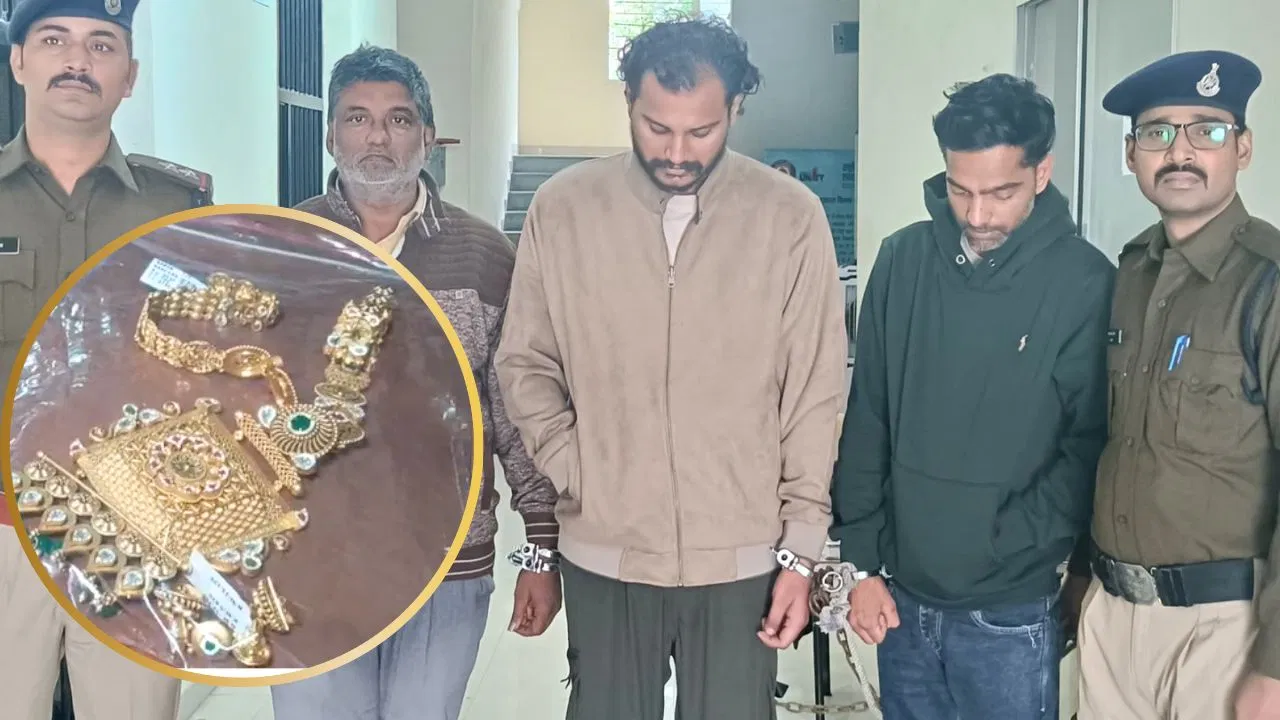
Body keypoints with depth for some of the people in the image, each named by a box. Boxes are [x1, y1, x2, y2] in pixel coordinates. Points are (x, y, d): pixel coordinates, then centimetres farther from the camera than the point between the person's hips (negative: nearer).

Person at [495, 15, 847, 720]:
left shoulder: (791, 216, -5)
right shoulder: (562, 207, -3)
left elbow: (813, 395, -2)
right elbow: (525, 365, 5)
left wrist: (801, 550, -2)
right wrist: (572, 472, -8)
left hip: (742, 561, -1)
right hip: (603, 558, 1)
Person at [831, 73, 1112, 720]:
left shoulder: (1085, 281, -10)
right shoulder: (902, 260, -1)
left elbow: (1090, 447, -8)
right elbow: (865, 420, 3)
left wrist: (1001, 551, -13)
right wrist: (863, 560, 2)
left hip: (1011, 614, -3)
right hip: (902, 598, 3)